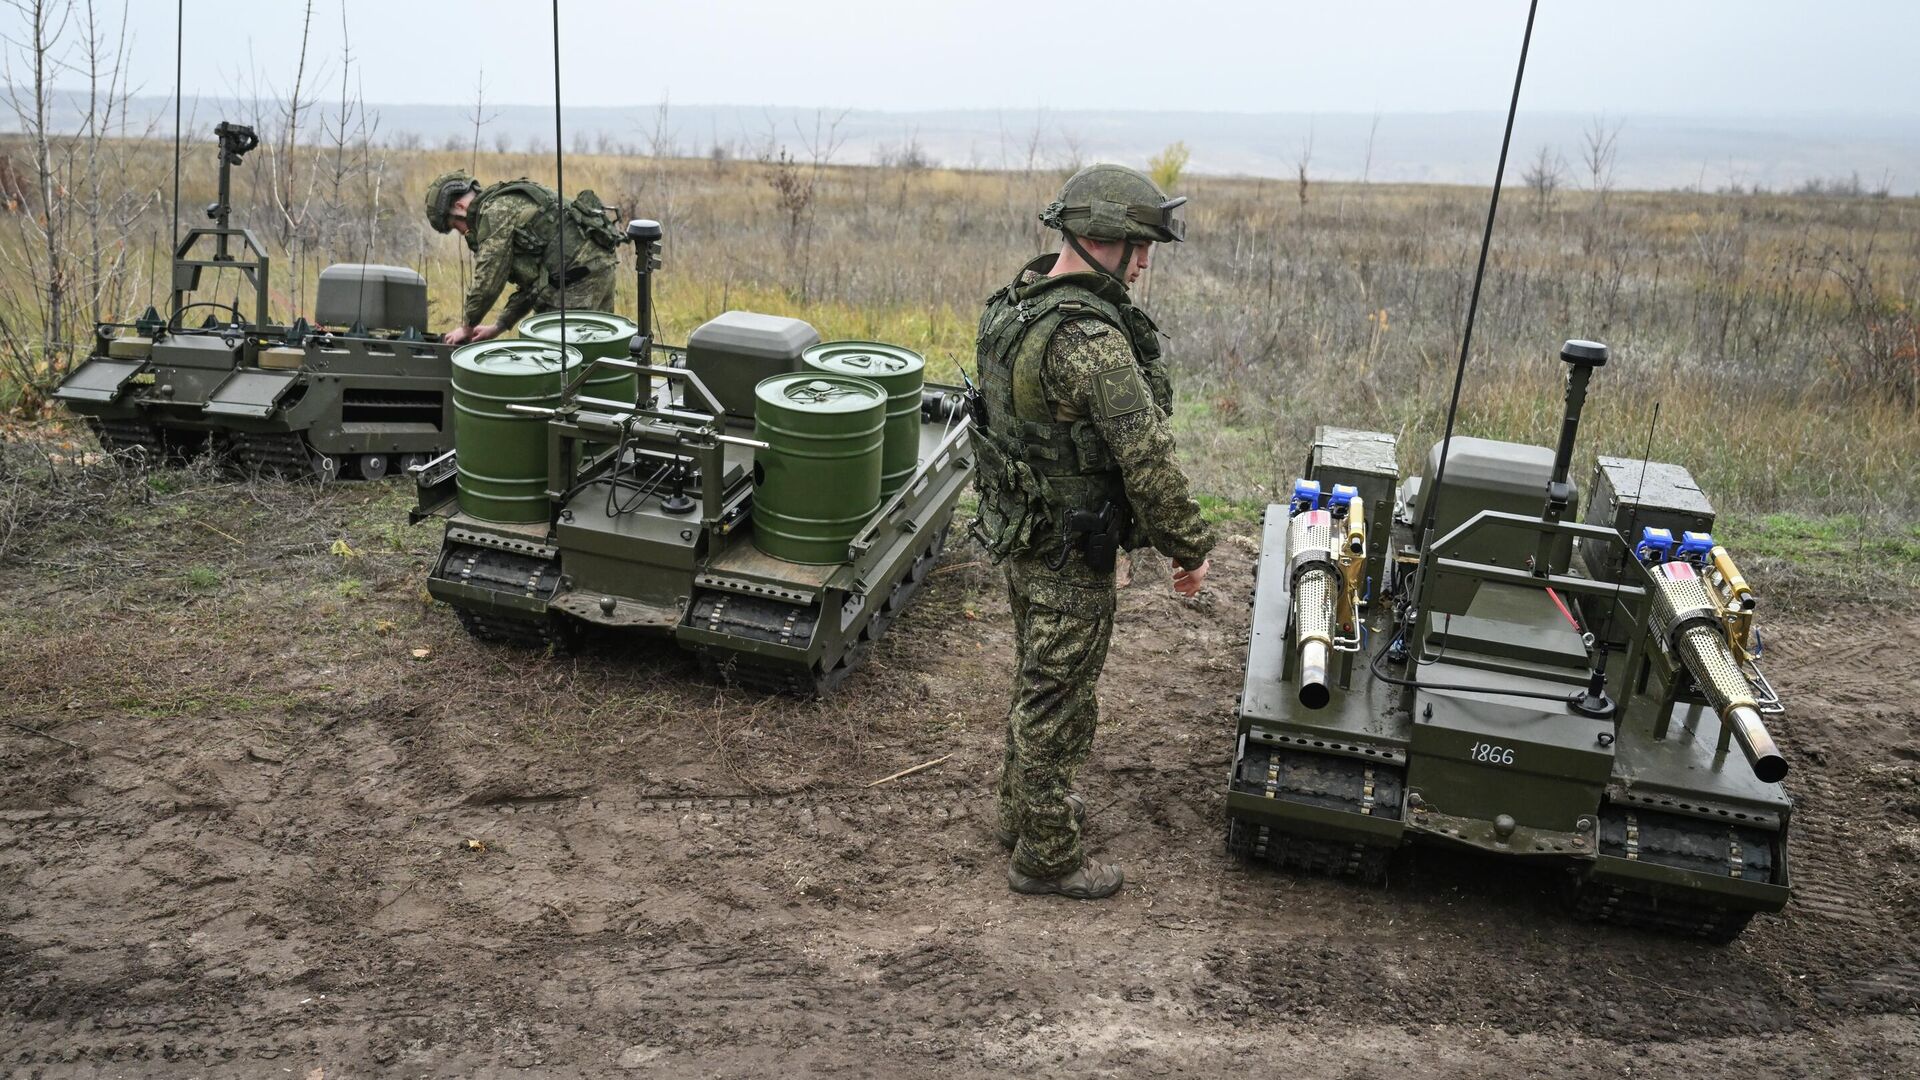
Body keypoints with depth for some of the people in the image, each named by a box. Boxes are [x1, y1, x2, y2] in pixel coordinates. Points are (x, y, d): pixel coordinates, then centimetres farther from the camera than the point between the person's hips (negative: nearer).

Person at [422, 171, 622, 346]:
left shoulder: (495, 211, -6)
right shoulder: (513, 203, 25)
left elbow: (487, 282, -8)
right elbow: (532, 278, 28)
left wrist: (466, 327, 7)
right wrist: (499, 326, 26)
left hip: (579, 277, -10)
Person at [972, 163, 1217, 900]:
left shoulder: (1011, 306, 2)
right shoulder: (1091, 339, -29)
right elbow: (1148, 458, -27)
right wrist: (1189, 547, -15)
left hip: (1016, 533, 10)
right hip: (1070, 555, -9)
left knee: (1035, 679, 25)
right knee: (1059, 702, 5)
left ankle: (1025, 807, 44)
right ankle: (1045, 857, 22)